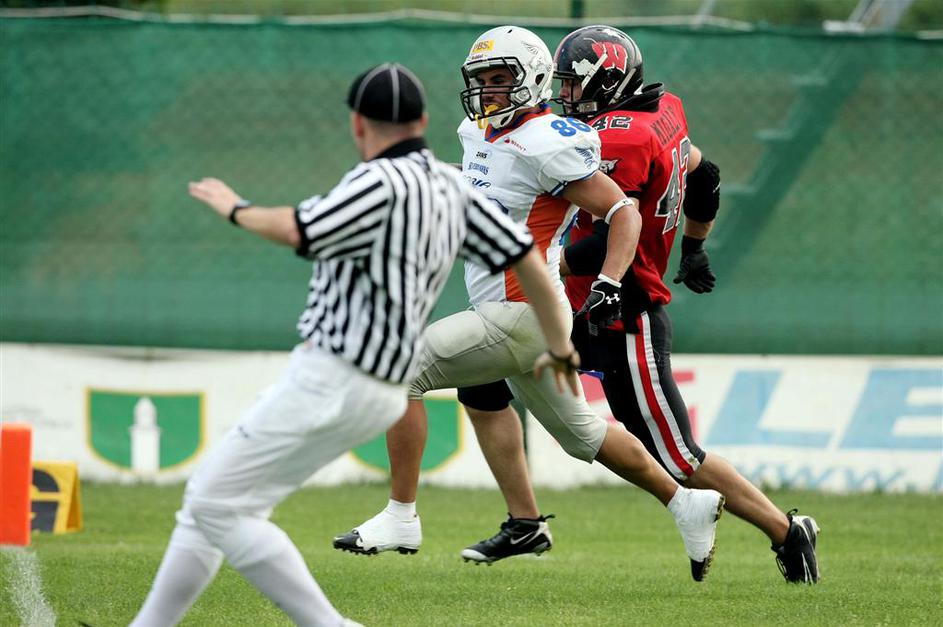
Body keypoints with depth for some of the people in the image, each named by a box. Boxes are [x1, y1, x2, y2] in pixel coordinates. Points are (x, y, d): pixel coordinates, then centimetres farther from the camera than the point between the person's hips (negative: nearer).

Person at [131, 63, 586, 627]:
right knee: (209, 499, 16)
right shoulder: (454, 189, 9)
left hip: (333, 384, -10)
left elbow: (296, 231, -29)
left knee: (218, 506, -7)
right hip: (381, 393, 10)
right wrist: (560, 349, 22)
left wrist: (236, 209, -10)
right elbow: (530, 262, 9)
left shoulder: (383, 182, -16)